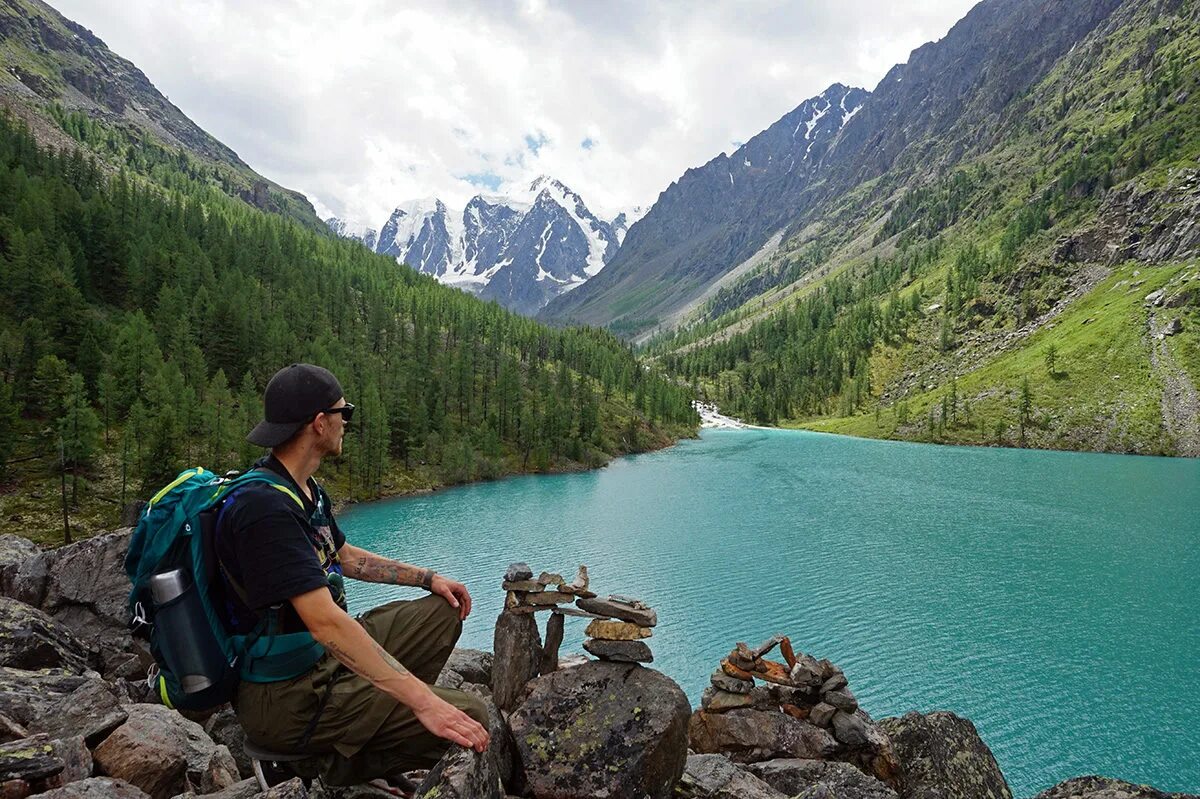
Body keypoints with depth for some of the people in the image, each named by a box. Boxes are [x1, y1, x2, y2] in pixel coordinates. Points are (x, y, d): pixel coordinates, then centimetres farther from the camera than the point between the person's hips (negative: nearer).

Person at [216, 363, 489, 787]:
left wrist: (428, 577, 17)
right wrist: (423, 702, -34)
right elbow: (325, 622, -33)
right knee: (469, 716, -19)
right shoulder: (264, 508, -26)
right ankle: (337, 765, -2)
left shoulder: (307, 491, 7)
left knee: (443, 611, 15)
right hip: (282, 694, -10)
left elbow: (345, 557, 23)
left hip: (323, 655, 10)